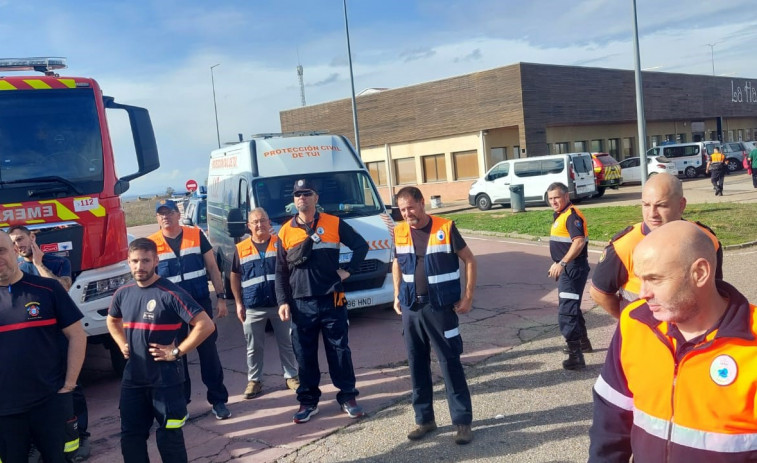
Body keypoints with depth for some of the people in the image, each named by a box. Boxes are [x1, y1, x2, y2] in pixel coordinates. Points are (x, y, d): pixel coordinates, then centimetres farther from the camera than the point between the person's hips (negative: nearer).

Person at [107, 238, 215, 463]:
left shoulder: (171, 293, -16)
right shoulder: (123, 293, 3)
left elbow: (206, 325, -22)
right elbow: (112, 321, 26)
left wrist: (177, 351, -19)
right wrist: (122, 345, 10)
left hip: (166, 380, -6)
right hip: (132, 378, 6)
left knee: (169, 437, 5)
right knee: (130, 435, 15)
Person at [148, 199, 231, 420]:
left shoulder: (197, 235, 1)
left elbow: (212, 267, 4)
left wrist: (220, 297, -1)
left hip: (201, 303, 0)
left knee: (209, 351, 5)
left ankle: (218, 399, 15)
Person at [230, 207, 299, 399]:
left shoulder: (280, 243, 2)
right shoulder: (241, 248, 5)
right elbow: (235, 277, 8)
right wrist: (238, 303, 3)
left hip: (280, 304, 0)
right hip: (253, 308, 1)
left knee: (286, 343, 8)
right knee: (254, 347, 8)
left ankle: (291, 376, 21)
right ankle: (254, 380, 20)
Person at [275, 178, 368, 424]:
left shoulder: (334, 224, 0)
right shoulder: (285, 232, 4)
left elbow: (361, 245, 7)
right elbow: (281, 272, 6)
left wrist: (349, 270, -2)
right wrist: (283, 302, -1)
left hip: (331, 300, -1)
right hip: (301, 304, 1)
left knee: (339, 350, 6)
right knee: (304, 355, 8)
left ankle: (348, 397, 18)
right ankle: (308, 401, 21)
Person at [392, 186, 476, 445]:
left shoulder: (445, 228, -10)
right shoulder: (399, 233, 3)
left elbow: (469, 260, -3)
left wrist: (468, 297, -7)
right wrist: (397, 295, 12)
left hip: (441, 307, -4)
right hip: (411, 308, 4)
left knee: (450, 363, 0)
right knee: (416, 364, 10)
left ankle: (462, 421, 10)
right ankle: (424, 419, 23)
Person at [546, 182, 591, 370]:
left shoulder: (572, 215, -18)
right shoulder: (561, 215, 14)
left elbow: (579, 242, -30)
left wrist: (562, 263, -34)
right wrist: (558, 265, 25)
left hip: (573, 268, -11)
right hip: (567, 269, 11)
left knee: (566, 312, -12)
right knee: (572, 307, 24)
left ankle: (576, 356, -9)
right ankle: (583, 341, 42)